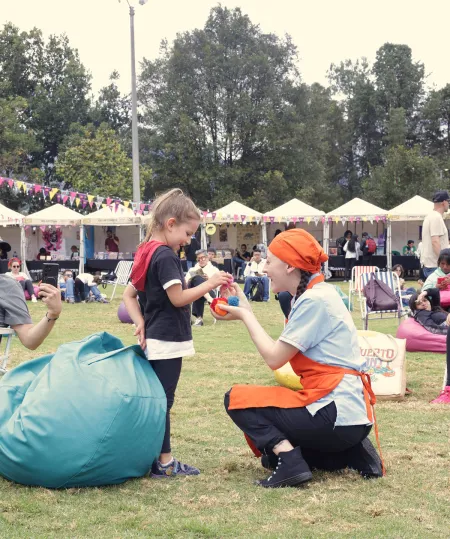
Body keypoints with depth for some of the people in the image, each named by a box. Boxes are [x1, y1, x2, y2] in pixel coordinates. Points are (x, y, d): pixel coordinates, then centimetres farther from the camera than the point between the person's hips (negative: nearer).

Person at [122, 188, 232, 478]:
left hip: (156, 339, 9)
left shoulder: (148, 254, 12)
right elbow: (178, 298, -20)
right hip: (167, 341, -9)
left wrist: (140, 322, 2)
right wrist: (210, 283, -14)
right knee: (163, 401, -4)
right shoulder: (165, 256, -17)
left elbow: (129, 294, 14)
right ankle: (164, 461, 2)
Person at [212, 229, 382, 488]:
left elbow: (274, 358, -13)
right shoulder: (320, 293, 13)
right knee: (272, 449, 28)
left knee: (237, 398, -2)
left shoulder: (314, 300, -16)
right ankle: (353, 452, 12)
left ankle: (289, 460, -17)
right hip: (352, 414, 10)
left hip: (336, 414, -10)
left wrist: (245, 316, -3)